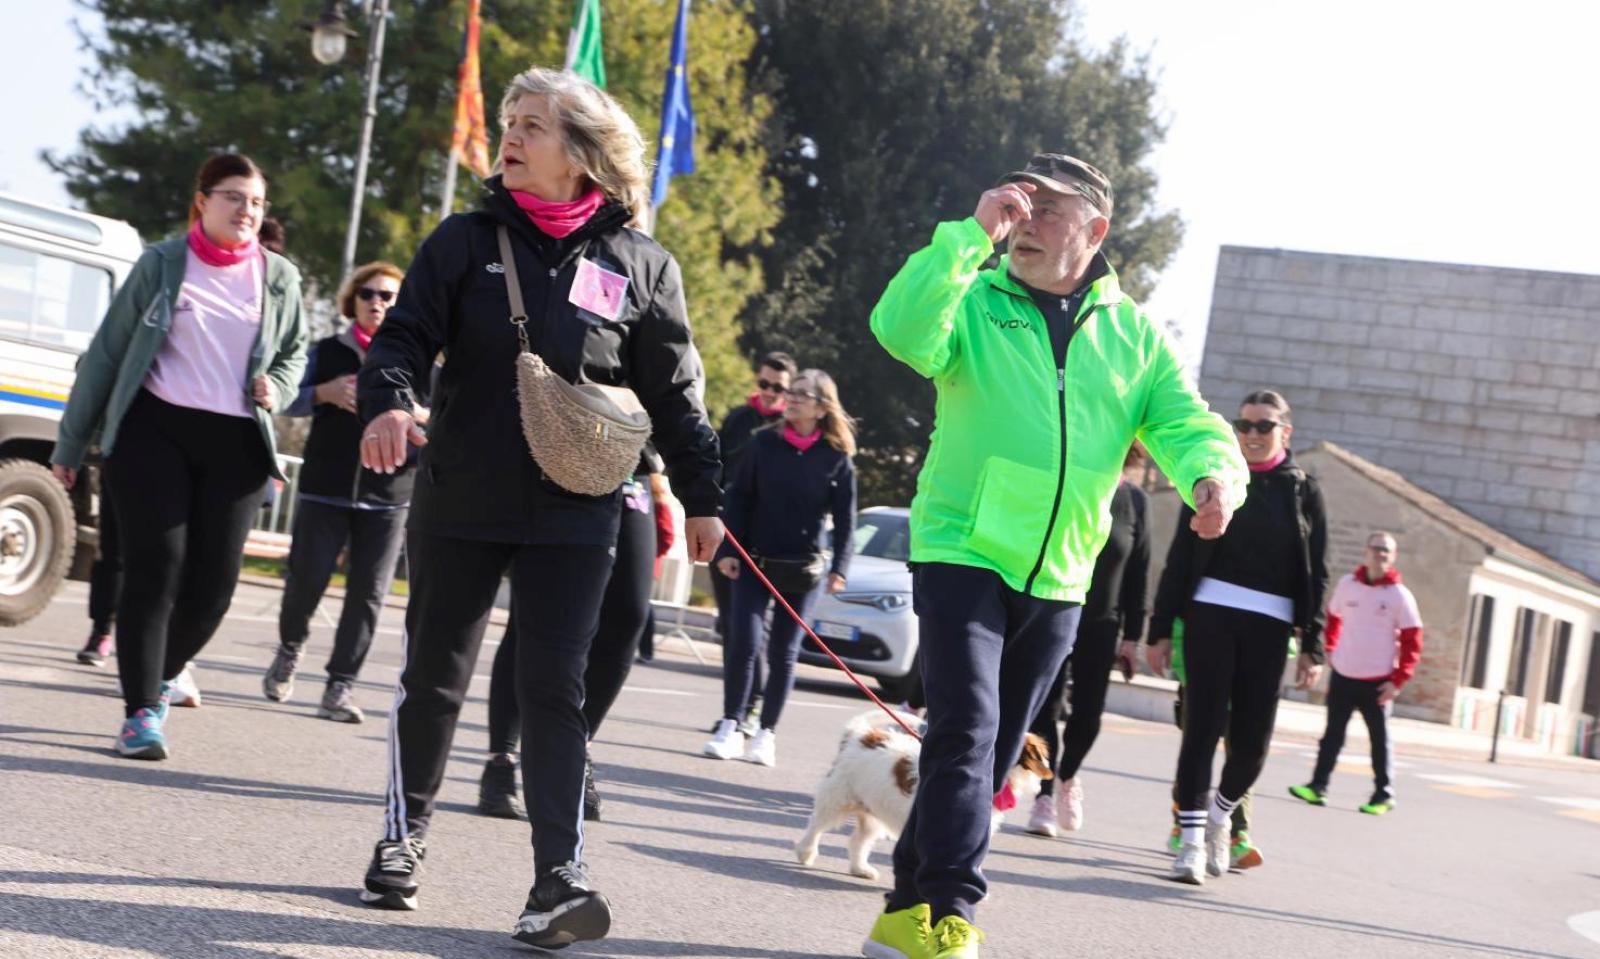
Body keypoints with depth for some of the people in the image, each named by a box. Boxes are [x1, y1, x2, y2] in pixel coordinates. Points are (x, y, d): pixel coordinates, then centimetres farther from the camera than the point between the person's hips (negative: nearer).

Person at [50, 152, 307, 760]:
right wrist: (71, 441, 6)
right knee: (155, 567, -10)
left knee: (214, 581, 0)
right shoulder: (162, 264, 2)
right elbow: (107, 353, 6)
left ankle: (163, 674, 29)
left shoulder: (279, 277, 9)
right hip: (154, 429, -2)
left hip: (235, 442, 3)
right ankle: (141, 714, -5)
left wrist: (276, 387, 0)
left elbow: (293, 353, 24)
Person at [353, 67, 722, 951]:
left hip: (575, 517, -1)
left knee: (554, 689, -4)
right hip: (459, 503, 1)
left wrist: (702, 497, 7)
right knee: (433, 676, 11)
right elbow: (404, 335, -2)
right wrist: (386, 402, -23)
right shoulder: (467, 240, 3)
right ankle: (402, 840, 27)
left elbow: (673, 394, 6)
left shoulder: (641, 266, 2)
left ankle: (560, 875, -5)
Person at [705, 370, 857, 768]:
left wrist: (839, 567, -10)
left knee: (783, 653, 5)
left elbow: (845, 519, 0)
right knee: (743, 642, -10)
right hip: (754, 562, 0)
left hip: (803, 570, 0)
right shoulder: (763, 443, 1)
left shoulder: (837, 458, -2)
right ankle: (731, 725, 2)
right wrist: (727, 550, -5)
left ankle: (766, 733, 15)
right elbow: (738, 499, 3)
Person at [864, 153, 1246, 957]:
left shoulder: (1132, 334, 9)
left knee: (991, 755, 11)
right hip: (961, 554, -5)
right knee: (965, 731, -18)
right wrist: (971, 233, -25)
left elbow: (1185, 422, 2)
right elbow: (902, 330, -23)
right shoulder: (974, 302, -2)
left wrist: (1213, 474, -21)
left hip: (1058, 580, 5)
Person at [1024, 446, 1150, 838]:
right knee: (1045, 709, -3)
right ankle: (1046, 795, 8)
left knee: (1088, 715, 1)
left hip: (1101, 625, 2)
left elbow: (1138, 572, 2)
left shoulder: (1136, 502, 0)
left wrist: (1132, 636, 1)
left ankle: (1067, 775, 29)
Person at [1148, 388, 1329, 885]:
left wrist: (1312, 647, 1)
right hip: (1210, 614, -1)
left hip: (1268, 625, 1)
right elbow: (1180, 558, 6)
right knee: (1203, 728, -4)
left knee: (1252, 740, 1)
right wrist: (1161, 629, 1)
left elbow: (1315, 575, 7)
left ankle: (1220, 811, 29)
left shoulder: (1303, 490, 8)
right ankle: (1192, 837, 3)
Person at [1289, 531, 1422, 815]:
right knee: (1333, 733, 3)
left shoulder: (1400, 595, -7)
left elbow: (1412, 642, -5)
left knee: (1379, 738, 6)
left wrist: (1398, 680, -11)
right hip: (1342, 675, 3)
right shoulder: (1347, 584, 2)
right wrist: (1330, 649, 11)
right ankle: (1318, 786, 5)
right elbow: (1333, 616, 20)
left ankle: (1384, 794, 16)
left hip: (1378, 681, -2)